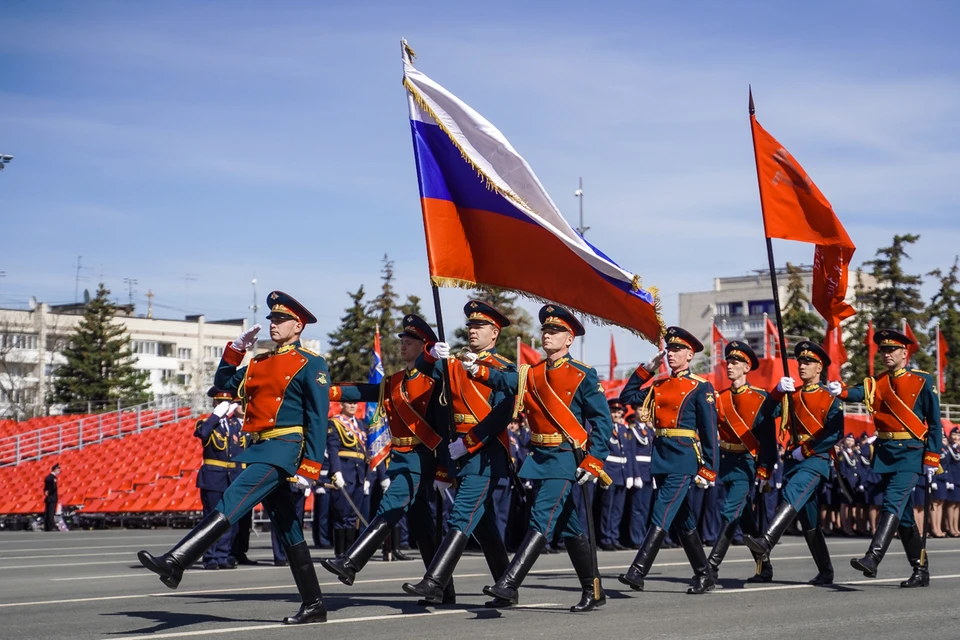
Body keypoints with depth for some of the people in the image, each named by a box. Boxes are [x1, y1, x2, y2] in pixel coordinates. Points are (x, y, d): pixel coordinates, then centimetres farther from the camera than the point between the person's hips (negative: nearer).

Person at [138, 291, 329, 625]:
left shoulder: (311, 364, -4)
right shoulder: (260, 362, 19)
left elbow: (318, 420, -9)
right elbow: (223, 383, 23)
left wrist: (309, 468, -16)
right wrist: (236, 347, 11)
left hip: (285, 449, -9)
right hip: (263, 449, 9)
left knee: (230, 503, -22)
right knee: (289, 531, 9)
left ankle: (174, 562, -32)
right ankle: (314, 606, 13)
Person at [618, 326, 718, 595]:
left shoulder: (701, 388, -4)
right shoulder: (659, 386, 15)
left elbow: (710, 431, -6)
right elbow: (627, 397, 18)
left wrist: (708, 469, -11)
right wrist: (645, 369, 12)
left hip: (684, 458, -7)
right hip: (660, 455, 7)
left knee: (662, 515, -14)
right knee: (682, 520, 12)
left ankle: (637, 572, -20)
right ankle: (704, 575, 22)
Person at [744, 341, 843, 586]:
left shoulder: (830, 398, 0)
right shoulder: (792, 395, 16)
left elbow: (835, 433, -10)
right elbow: (766, 415, 2)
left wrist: (805, 450, -14)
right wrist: (778, 390, -15)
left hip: (816, 460, -6)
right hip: (793, 460, 6)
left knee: (792, 493, -31)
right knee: (808, 521, 9)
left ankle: (766, 542, -47)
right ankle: (825, 572, 18)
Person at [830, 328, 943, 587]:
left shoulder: (923, 381, -1)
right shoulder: (876, 383, 11)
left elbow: (934, 423, -2)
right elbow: (858, 393, -10)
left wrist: (931, 459, -8)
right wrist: (839, 391, -33)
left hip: (910, 452, -6)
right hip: (884, 452, 6)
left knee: (893, 503, -21)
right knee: (904, 514, 10)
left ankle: (872, 558, -32)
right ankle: (921, 571, 19)